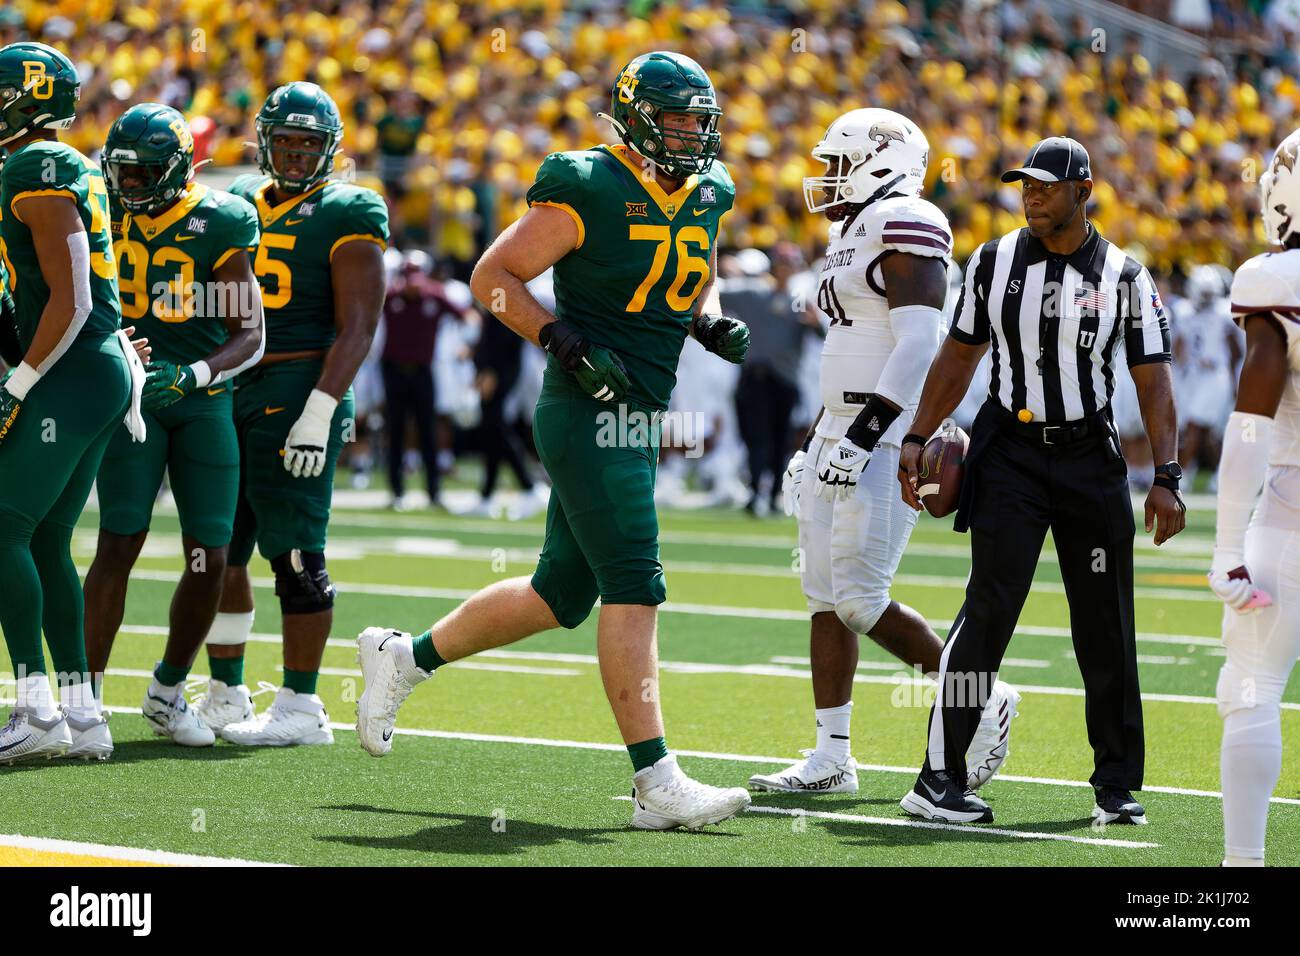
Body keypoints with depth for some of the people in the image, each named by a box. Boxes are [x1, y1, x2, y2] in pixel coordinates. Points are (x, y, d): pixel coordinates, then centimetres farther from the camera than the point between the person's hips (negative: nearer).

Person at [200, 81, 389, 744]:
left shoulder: (346, 216, -4)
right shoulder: (238, 204, 15)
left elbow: (357, 327, -11)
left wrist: (318, 413, -19)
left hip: (299, 391, -7)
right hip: (230, 392, 7)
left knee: (294, 552, -8)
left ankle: (302, 707, -3)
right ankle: (225, 696, 19)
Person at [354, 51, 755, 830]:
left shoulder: (708, 197, 11)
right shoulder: (588, 193, -12)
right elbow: (493, 276, -8)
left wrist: (715, 325, 6)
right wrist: (570, 346, -19)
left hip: (640, 416, 9)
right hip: (590, 413, -9)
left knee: (562, 594, 16)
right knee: (634, 589, -13)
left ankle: (405, 657, 34)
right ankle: (656, 784, -12)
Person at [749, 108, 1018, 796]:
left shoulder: (905, 225, -13)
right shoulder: (851, 232, 18)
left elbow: (918, 344, -21)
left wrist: (862, 437, -25)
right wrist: (812, 446, 24)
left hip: (890, 433, -10)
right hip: (843, 434, 10)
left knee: (859, 597, -11)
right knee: (825, 594, 6)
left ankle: (980, 701, 4)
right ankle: (831, 758, 9)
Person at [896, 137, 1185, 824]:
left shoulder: (1123, 278, 1)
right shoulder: (993, 263, 4)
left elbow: (1153, 381, 0)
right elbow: (958, 356, 11)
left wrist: (1166, 477, -8)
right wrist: (916, 439, 4)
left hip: (1090, 458, 1)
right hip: (1010, 454, -1)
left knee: (1106, 625, 3)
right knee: (989, 607, -13)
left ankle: (1117, 784, 16)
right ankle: (939, 777, -12)